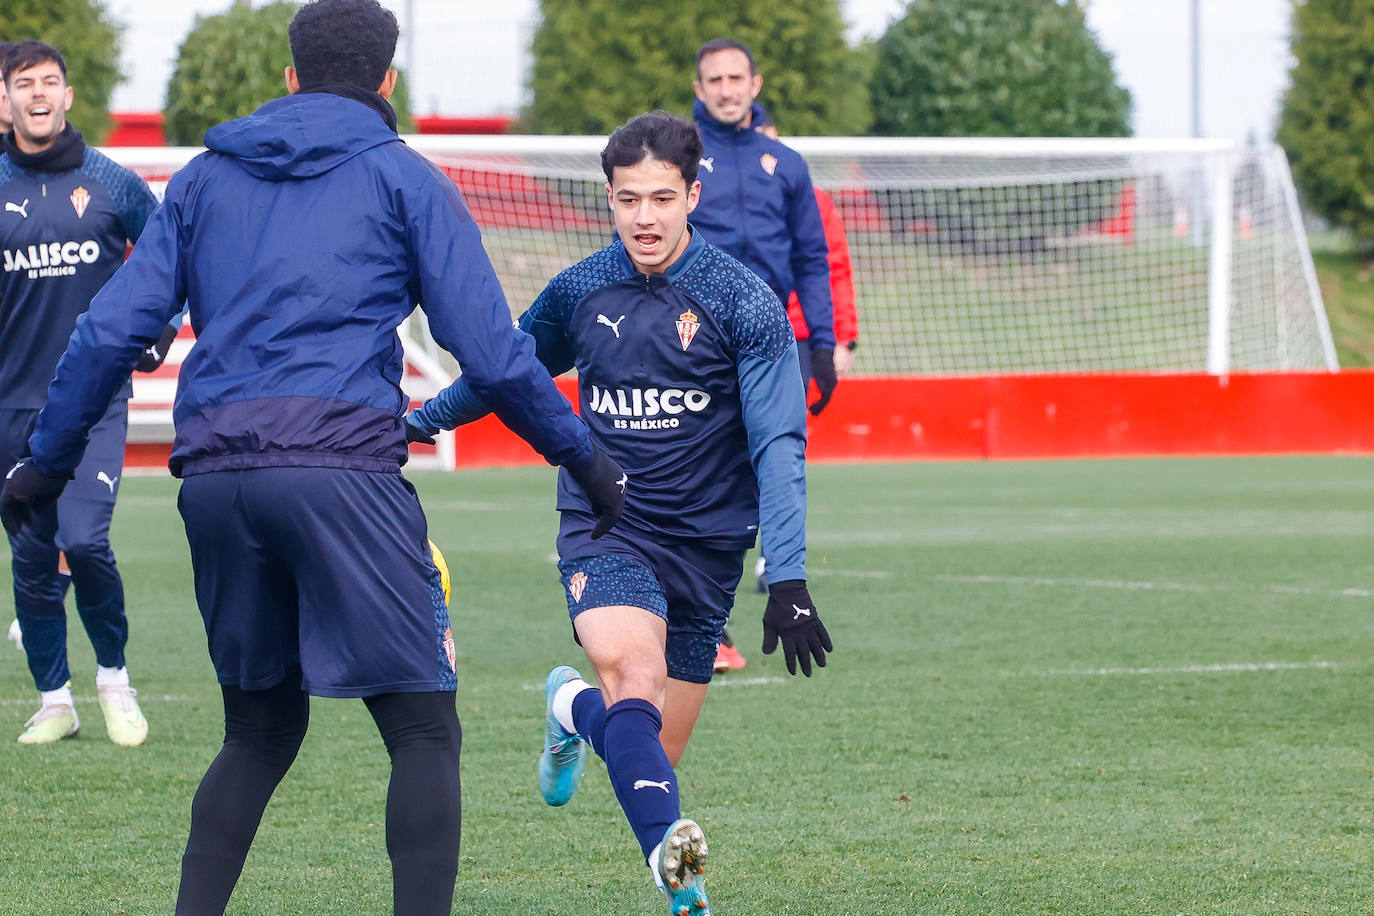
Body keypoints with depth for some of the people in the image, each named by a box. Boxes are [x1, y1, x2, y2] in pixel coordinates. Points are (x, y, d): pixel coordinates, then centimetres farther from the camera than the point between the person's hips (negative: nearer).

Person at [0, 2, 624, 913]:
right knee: (424, 733, -2)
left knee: (261, 729, 19)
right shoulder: (405, 180, 9)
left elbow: (111, 331, 13)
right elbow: (490, 350, 3)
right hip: (340, 466, -5)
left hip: (214, 478, 5)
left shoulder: (206, 178, 20)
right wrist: (583, 455, 13)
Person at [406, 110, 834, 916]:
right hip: (603, 529, 0)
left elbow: (779, 446, -11)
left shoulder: (745, 304, -8)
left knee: (658, 750, 7)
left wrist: (788, 580, -21)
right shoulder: (580, 292, 1)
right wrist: (422, 421, 35)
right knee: (632, 668, -31)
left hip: (705, 544, 0)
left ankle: (577, 708, 42)